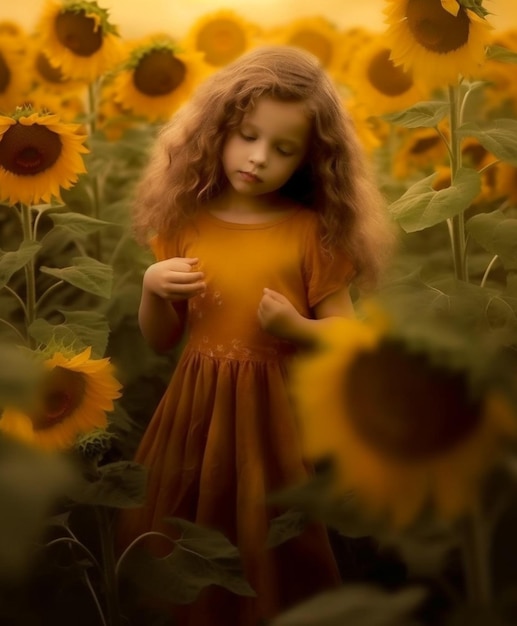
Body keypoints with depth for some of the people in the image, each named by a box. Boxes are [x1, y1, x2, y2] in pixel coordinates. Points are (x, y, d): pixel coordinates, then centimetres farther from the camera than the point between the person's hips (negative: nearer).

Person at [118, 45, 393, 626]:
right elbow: (159, 338, 6)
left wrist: (294, 327, -22)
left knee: (265, 545, 6)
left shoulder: (312, 231, -7)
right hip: (194, 407, 3)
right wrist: (151, 287, -13)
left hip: (271, 409, -2)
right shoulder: (185, 221, 0)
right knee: (178, 543, 13)